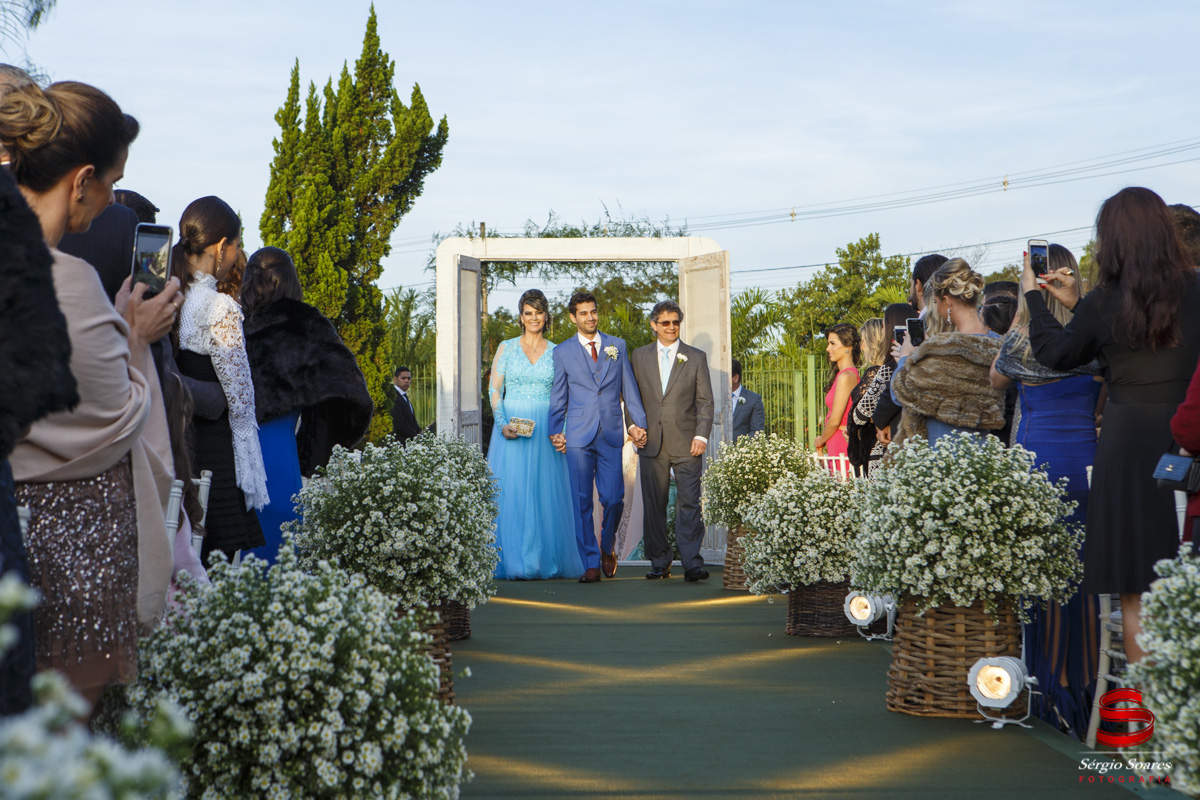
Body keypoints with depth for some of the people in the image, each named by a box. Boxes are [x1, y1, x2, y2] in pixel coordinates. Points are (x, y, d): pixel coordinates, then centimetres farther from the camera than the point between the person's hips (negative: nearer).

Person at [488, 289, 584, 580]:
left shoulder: (556, 353, 9)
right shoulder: (506, 348, 6)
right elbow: (494, 390, 3)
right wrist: (503, 424, -12)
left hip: (545, 431, 1)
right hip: (512, 428, -1)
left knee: (545, 493, 0)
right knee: (511, 493, -5)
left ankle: (543, 559, 8)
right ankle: (514, 563, -2)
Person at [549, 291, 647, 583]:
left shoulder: (618, 346, 11)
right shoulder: (562, 352, 8)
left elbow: (629, 388, 13)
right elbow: (558, 397, 11)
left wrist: (639, 423, 7)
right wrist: (554, 431, 4)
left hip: (611, 435, 1)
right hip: (578, 436, -1)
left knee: (613, 498, -5)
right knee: (582, 501, -2)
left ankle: (607, 546, 24)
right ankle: (590, 564, 5)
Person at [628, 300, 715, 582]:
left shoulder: (696, 357, 9)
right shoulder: (639, 356, 13)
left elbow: (705, 401, 6)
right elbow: (630, 397, 14)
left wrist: (701, 435, -5)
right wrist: (634, 428, 0)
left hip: (686, 444, -2)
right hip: (651, 443, 2)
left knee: (689, 504, -7)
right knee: (654, 505, 4)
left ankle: (692, 563, -8)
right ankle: (659, 563, 12)